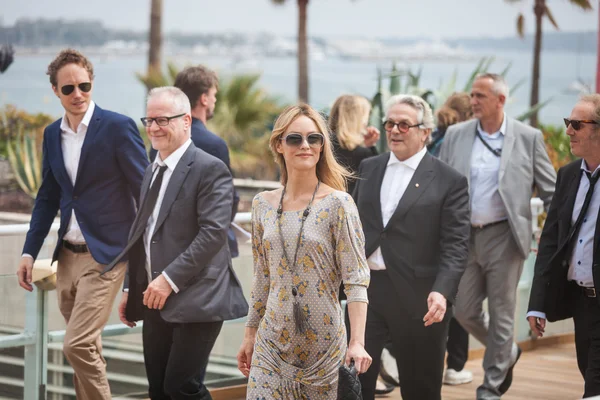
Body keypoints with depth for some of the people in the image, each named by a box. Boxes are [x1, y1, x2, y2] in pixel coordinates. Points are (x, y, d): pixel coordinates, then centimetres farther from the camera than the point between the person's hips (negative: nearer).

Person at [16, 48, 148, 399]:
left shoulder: (118, 127, -9)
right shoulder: (52, 134, 10)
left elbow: (145, 192, -8)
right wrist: (30, 252, 9)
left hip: (104, 255, -6)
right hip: (68, 255, 6)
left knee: (78, 345, -14)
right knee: (87, 350, 13)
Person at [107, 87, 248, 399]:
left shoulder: (209, 169, -9)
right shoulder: (152, 171, 17)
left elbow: (214, 232, -18)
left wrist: (170, 279, -20)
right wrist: (131, 288, 15)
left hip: (194, 300, -8)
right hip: (156, 300, 8)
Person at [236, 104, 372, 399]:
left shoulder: (337, 203, -8)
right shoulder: (263, 205, 5)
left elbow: (356, 278, -12)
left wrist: (357, 342, -22)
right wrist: (249, 336, 13)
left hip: (324, 343, -3)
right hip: (273, 342, 3)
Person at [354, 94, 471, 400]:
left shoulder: (449, 181, -4)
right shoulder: (369, 168, 11)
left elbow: (456, 245, -10)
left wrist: (442, 291, -24)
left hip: (417, 296, -3)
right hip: (365, 287, 4)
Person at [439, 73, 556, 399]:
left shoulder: (528, 138, -3)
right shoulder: (456, 135, 5)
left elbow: (551, 191, 0)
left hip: (503, 236, -3)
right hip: (464, 235, 3)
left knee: (501, 312, 3)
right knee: (464, 310, 7)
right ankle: (507, 352, 33)